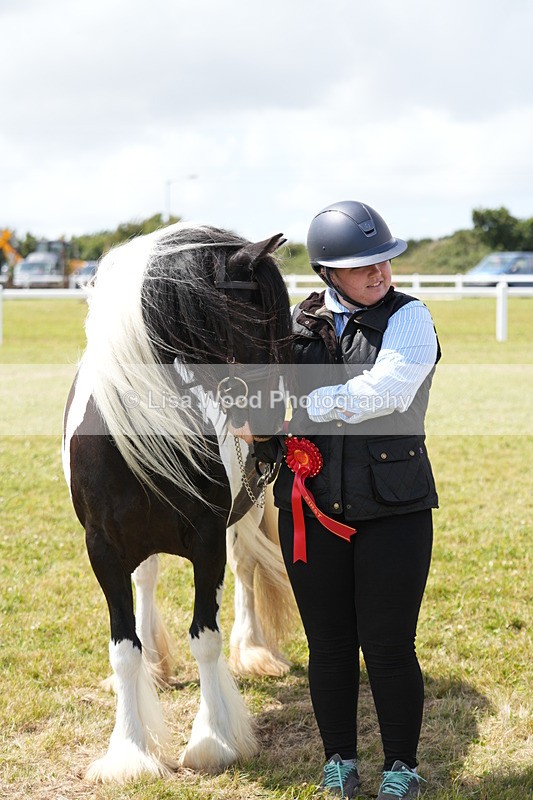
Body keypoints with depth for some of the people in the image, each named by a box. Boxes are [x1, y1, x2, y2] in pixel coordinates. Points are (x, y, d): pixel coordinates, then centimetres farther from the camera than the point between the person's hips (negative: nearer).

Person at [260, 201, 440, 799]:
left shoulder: (408, 318, -5)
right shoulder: (300, 322, 6)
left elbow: (386, 390, -21)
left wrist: (297, 409, -21)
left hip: (392, 508, -3)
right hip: (311, 509, 3)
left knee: (388, 647, 2)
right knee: (328, 644, 12)